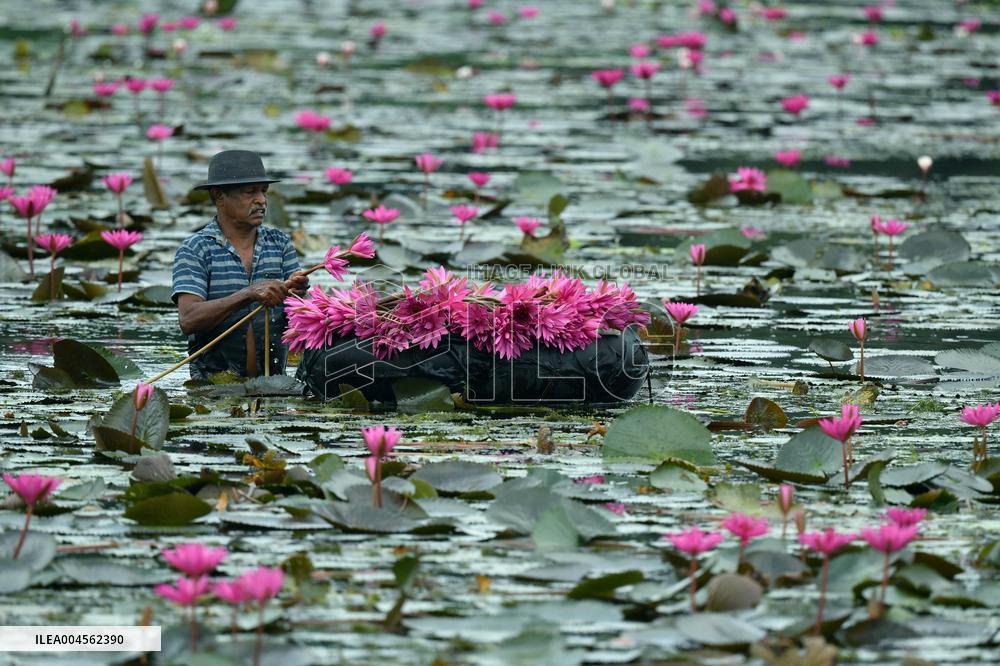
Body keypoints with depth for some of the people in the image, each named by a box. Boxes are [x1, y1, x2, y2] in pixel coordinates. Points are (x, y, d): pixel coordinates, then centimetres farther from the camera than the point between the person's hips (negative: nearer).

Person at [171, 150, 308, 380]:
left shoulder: (280, 243, 11)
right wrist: (249, 295, -24)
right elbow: (187, 320, -14)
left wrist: (296, 296, -15)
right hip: (214, 384, -4)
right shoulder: (195, 249, -1)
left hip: (274, 378, 4)